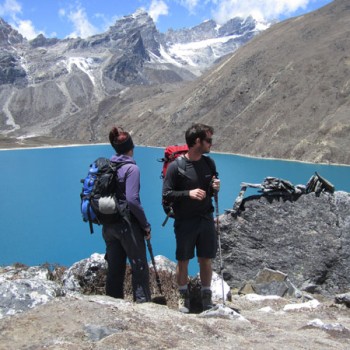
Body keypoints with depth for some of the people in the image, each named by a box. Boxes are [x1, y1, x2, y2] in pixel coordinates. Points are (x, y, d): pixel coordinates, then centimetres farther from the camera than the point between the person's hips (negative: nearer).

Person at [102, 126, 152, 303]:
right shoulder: (131, 168, -12)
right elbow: (132, 200, -20)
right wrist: (146, 225, -11)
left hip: (108, 225, 7)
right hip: (127, 225, -7)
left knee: (114, 269, 15)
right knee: (139, 268, 4)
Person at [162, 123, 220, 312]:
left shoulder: (209, 163, 4)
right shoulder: (176, 166, -13)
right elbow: (166, 195, -13)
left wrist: (215, 187, -8)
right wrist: (188, 193, -26)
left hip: (206, 220, 4)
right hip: (184, 222, -4)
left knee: (206, 260, 11)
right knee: (183, 261, 8)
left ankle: (206, 296, 27)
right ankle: (183, 296, 27)